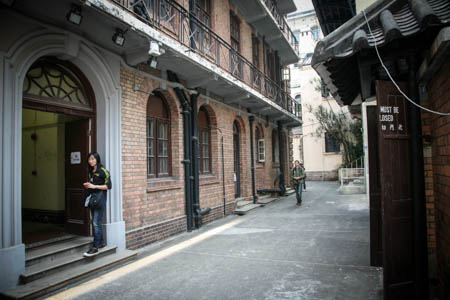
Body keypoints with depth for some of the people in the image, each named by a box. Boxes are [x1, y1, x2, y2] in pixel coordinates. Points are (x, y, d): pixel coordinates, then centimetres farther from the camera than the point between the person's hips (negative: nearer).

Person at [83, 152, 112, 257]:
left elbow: (108, 186, -13)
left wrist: (94, 186, -18)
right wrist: (87, 185, 5)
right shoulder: (91, 172, 12)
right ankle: (101, 242, 25)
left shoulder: (103, 171, -10)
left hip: (100, 198, -8)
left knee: (96, 223, -10)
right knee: (95, 223, 13)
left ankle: (95, 248, -6)